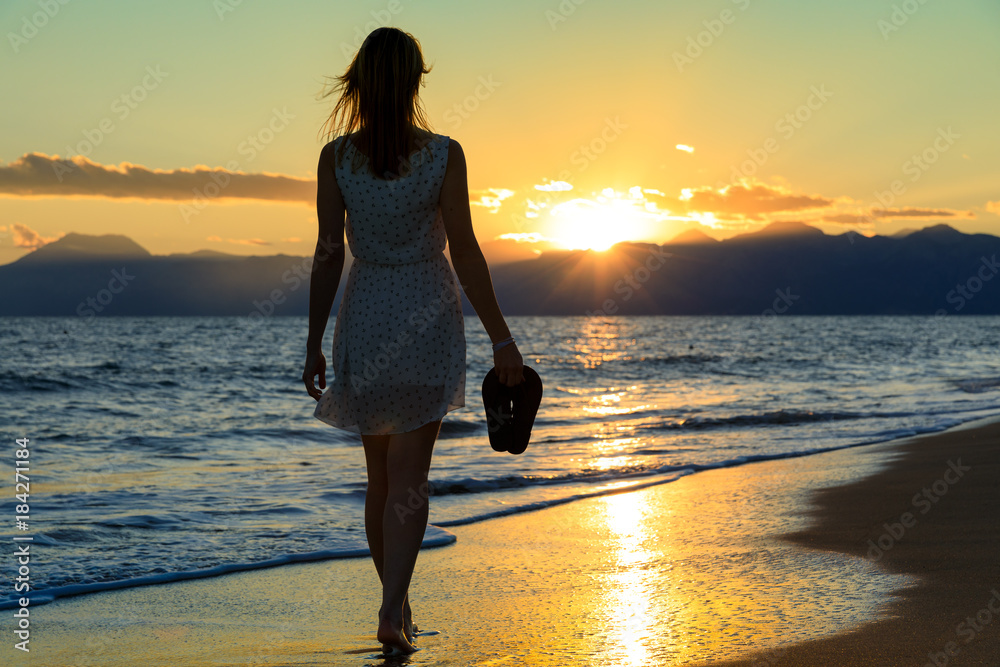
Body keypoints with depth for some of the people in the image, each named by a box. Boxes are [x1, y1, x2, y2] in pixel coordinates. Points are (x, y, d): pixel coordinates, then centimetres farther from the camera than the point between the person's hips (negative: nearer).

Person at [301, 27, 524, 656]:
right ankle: (392, 614, -13)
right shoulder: (444, 155, -9)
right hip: (428, 315, -2)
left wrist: (315, 345, 4)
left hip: (365, 314, 2)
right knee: (410, 475, -1)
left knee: (381, 474, 16)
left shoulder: (336, 157, -4)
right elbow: (466, 254, -10)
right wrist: (502, 338, -4)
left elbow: (328, 256, -3)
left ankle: (398, 604, 27)